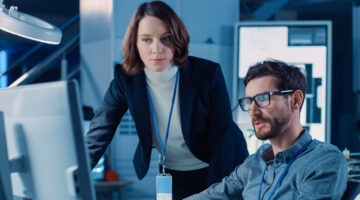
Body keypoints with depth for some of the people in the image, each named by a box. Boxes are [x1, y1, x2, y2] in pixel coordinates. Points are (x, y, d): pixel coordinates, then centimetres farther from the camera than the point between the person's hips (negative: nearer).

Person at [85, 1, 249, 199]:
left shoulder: (208, 74, -22)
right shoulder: (126, 78, -15)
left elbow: (222, 140, -19)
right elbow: (97, 135, -17)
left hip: (219, 172, -2)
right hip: (170, 177, 2)